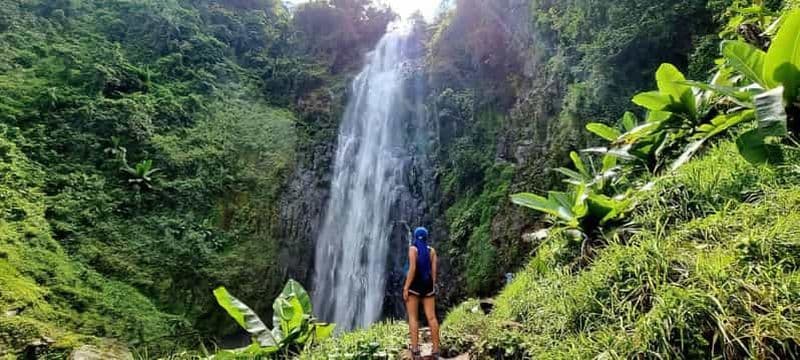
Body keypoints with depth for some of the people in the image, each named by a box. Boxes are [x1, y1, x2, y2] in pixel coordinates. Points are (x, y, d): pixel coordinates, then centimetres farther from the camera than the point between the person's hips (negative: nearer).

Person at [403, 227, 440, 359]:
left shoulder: (413, 248, -6)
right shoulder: (432, 250, 8)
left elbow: (412, 268, -14)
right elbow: (434, 270, 4)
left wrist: (406, 287, -13)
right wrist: (433, 287, 10)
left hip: (414, 284, -4)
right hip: (427, 284, 4)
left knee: (413, 317, 1)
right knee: (431, 317, 3)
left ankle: (415, 349, -4)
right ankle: (436, 349, 2)